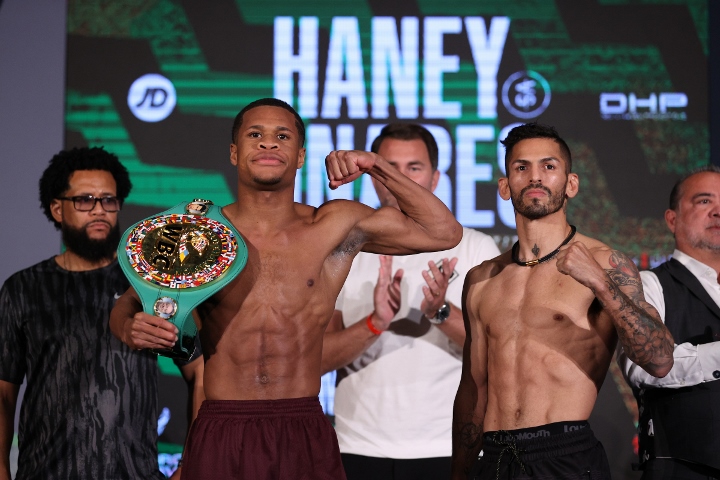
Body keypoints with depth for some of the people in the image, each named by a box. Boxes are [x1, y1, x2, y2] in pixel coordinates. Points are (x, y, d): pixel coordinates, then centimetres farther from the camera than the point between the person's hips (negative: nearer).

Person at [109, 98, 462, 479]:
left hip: (306, 435, 0)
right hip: (220, 434, 0)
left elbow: (443, 232, 9)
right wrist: (131, 330, -13)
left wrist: (378, 168, 1)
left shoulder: (337, 226, 4)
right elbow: (127, 305, 10)